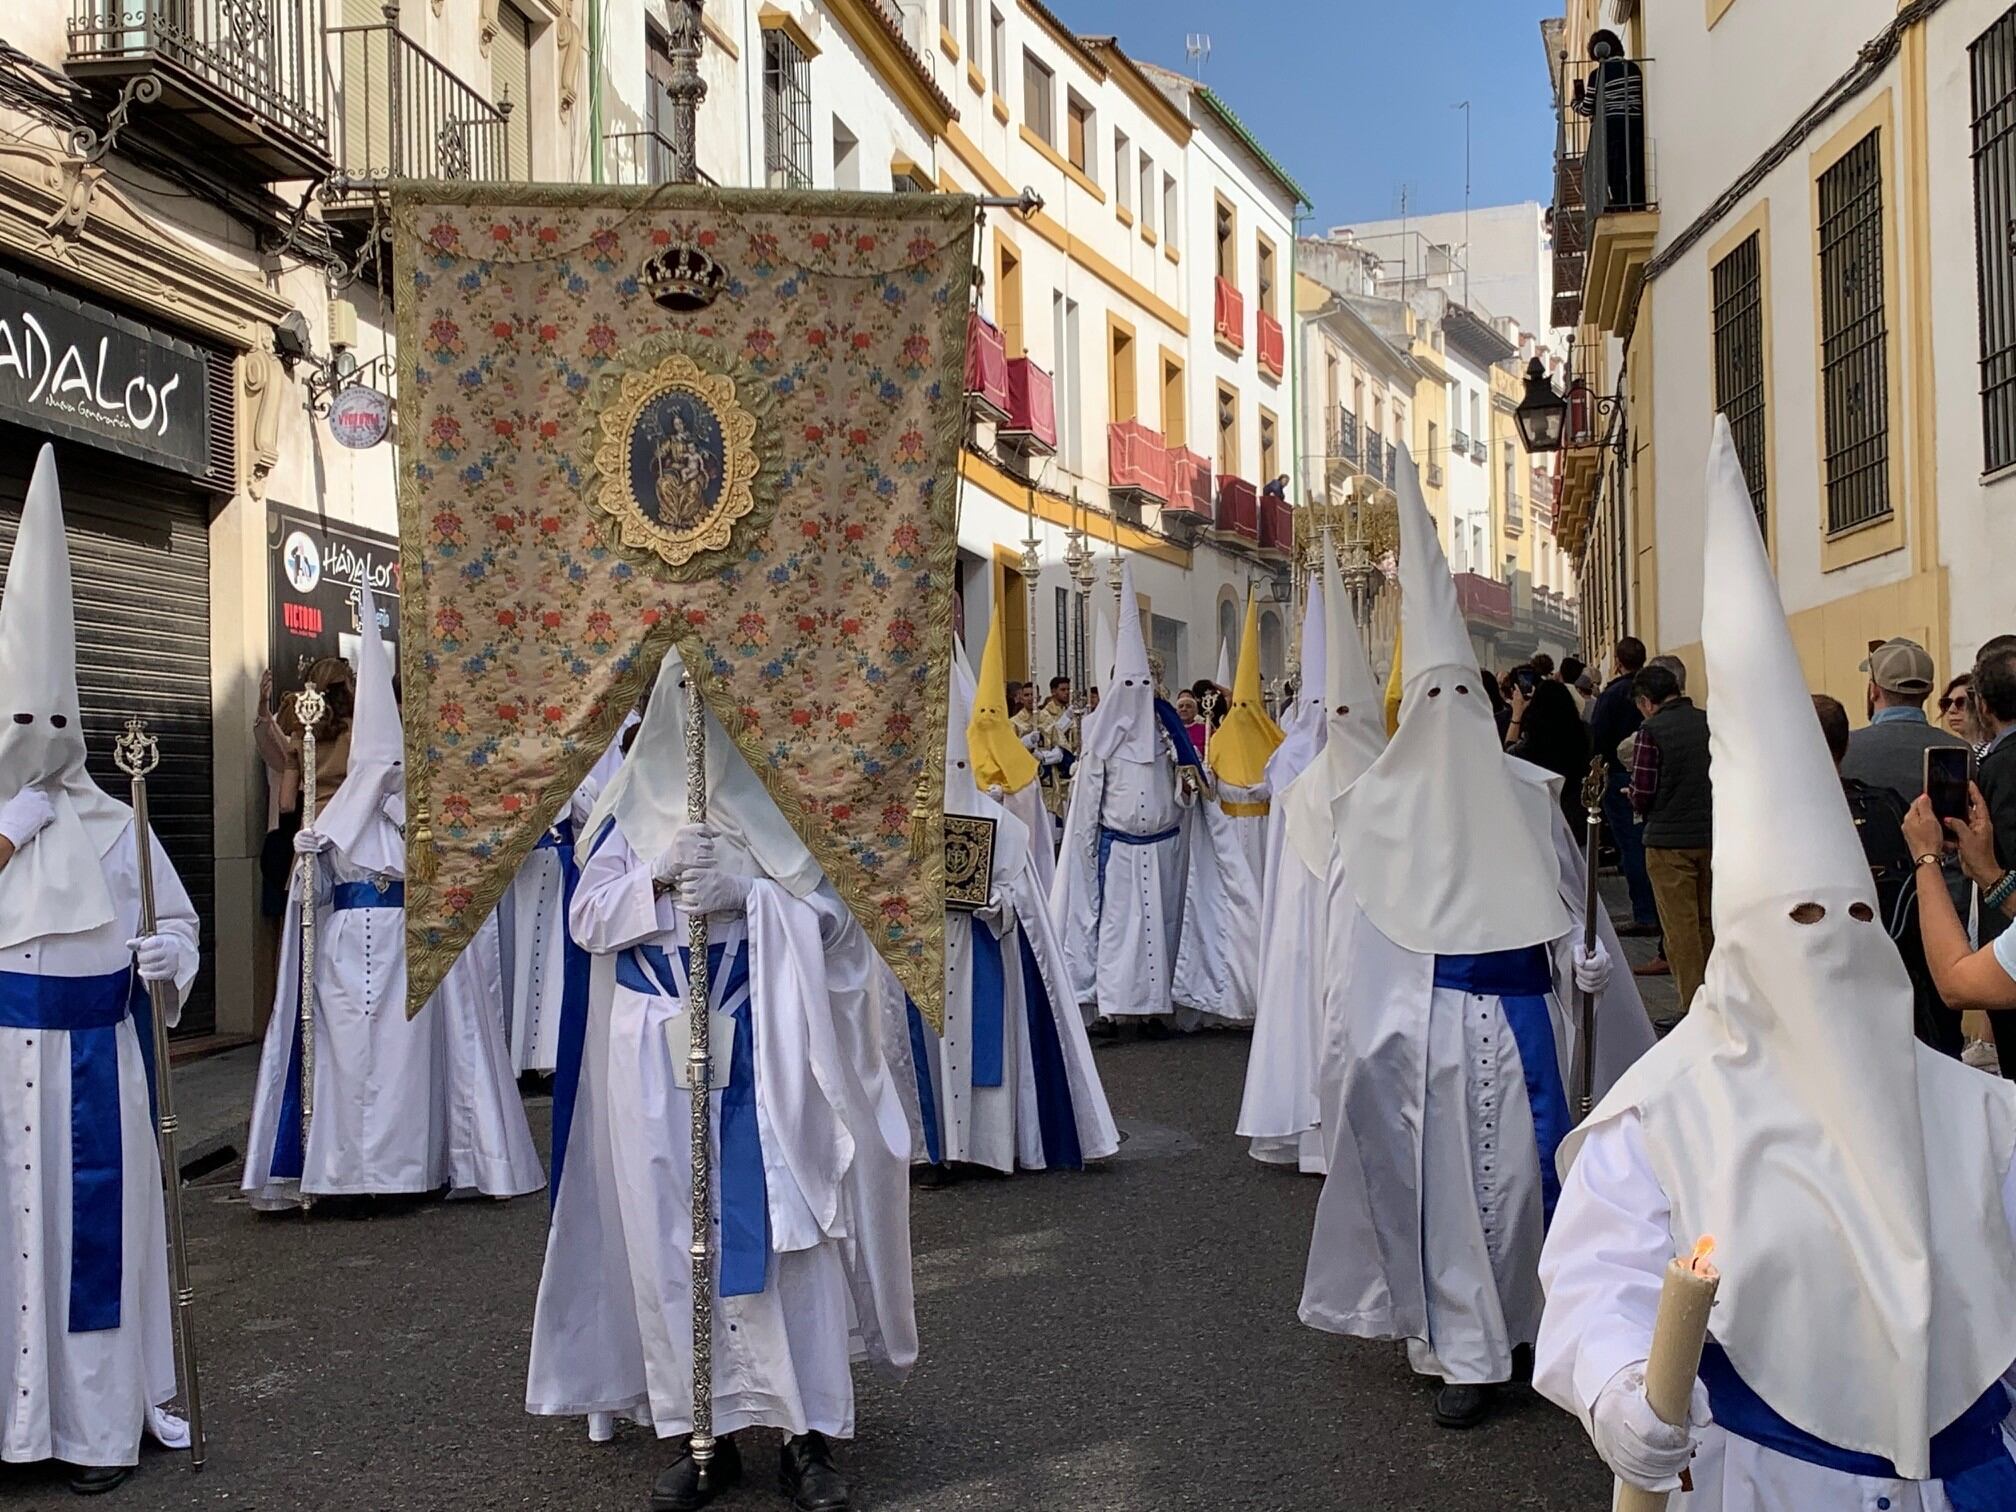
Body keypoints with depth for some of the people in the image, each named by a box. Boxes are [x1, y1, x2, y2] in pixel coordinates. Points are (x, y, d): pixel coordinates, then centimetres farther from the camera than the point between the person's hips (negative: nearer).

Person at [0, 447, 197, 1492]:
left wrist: (169, 959, -15)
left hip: (88, 1060, 0)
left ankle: (99, 1420, 12)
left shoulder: (112, 825, 3)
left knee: (90, 1223, 3)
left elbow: (177, 920, 5)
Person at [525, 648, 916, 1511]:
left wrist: (746, 892, -17)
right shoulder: (634, 804, 10)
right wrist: (662, 875, -12)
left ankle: (809, 1429, 6)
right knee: (671, 1232, 3)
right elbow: (589, 920, 4)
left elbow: (835, 910, -2)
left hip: (766, 1043, -2)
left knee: (787, 1226, -3)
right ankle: (693, 1430, 13)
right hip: (654, 1050, 2)